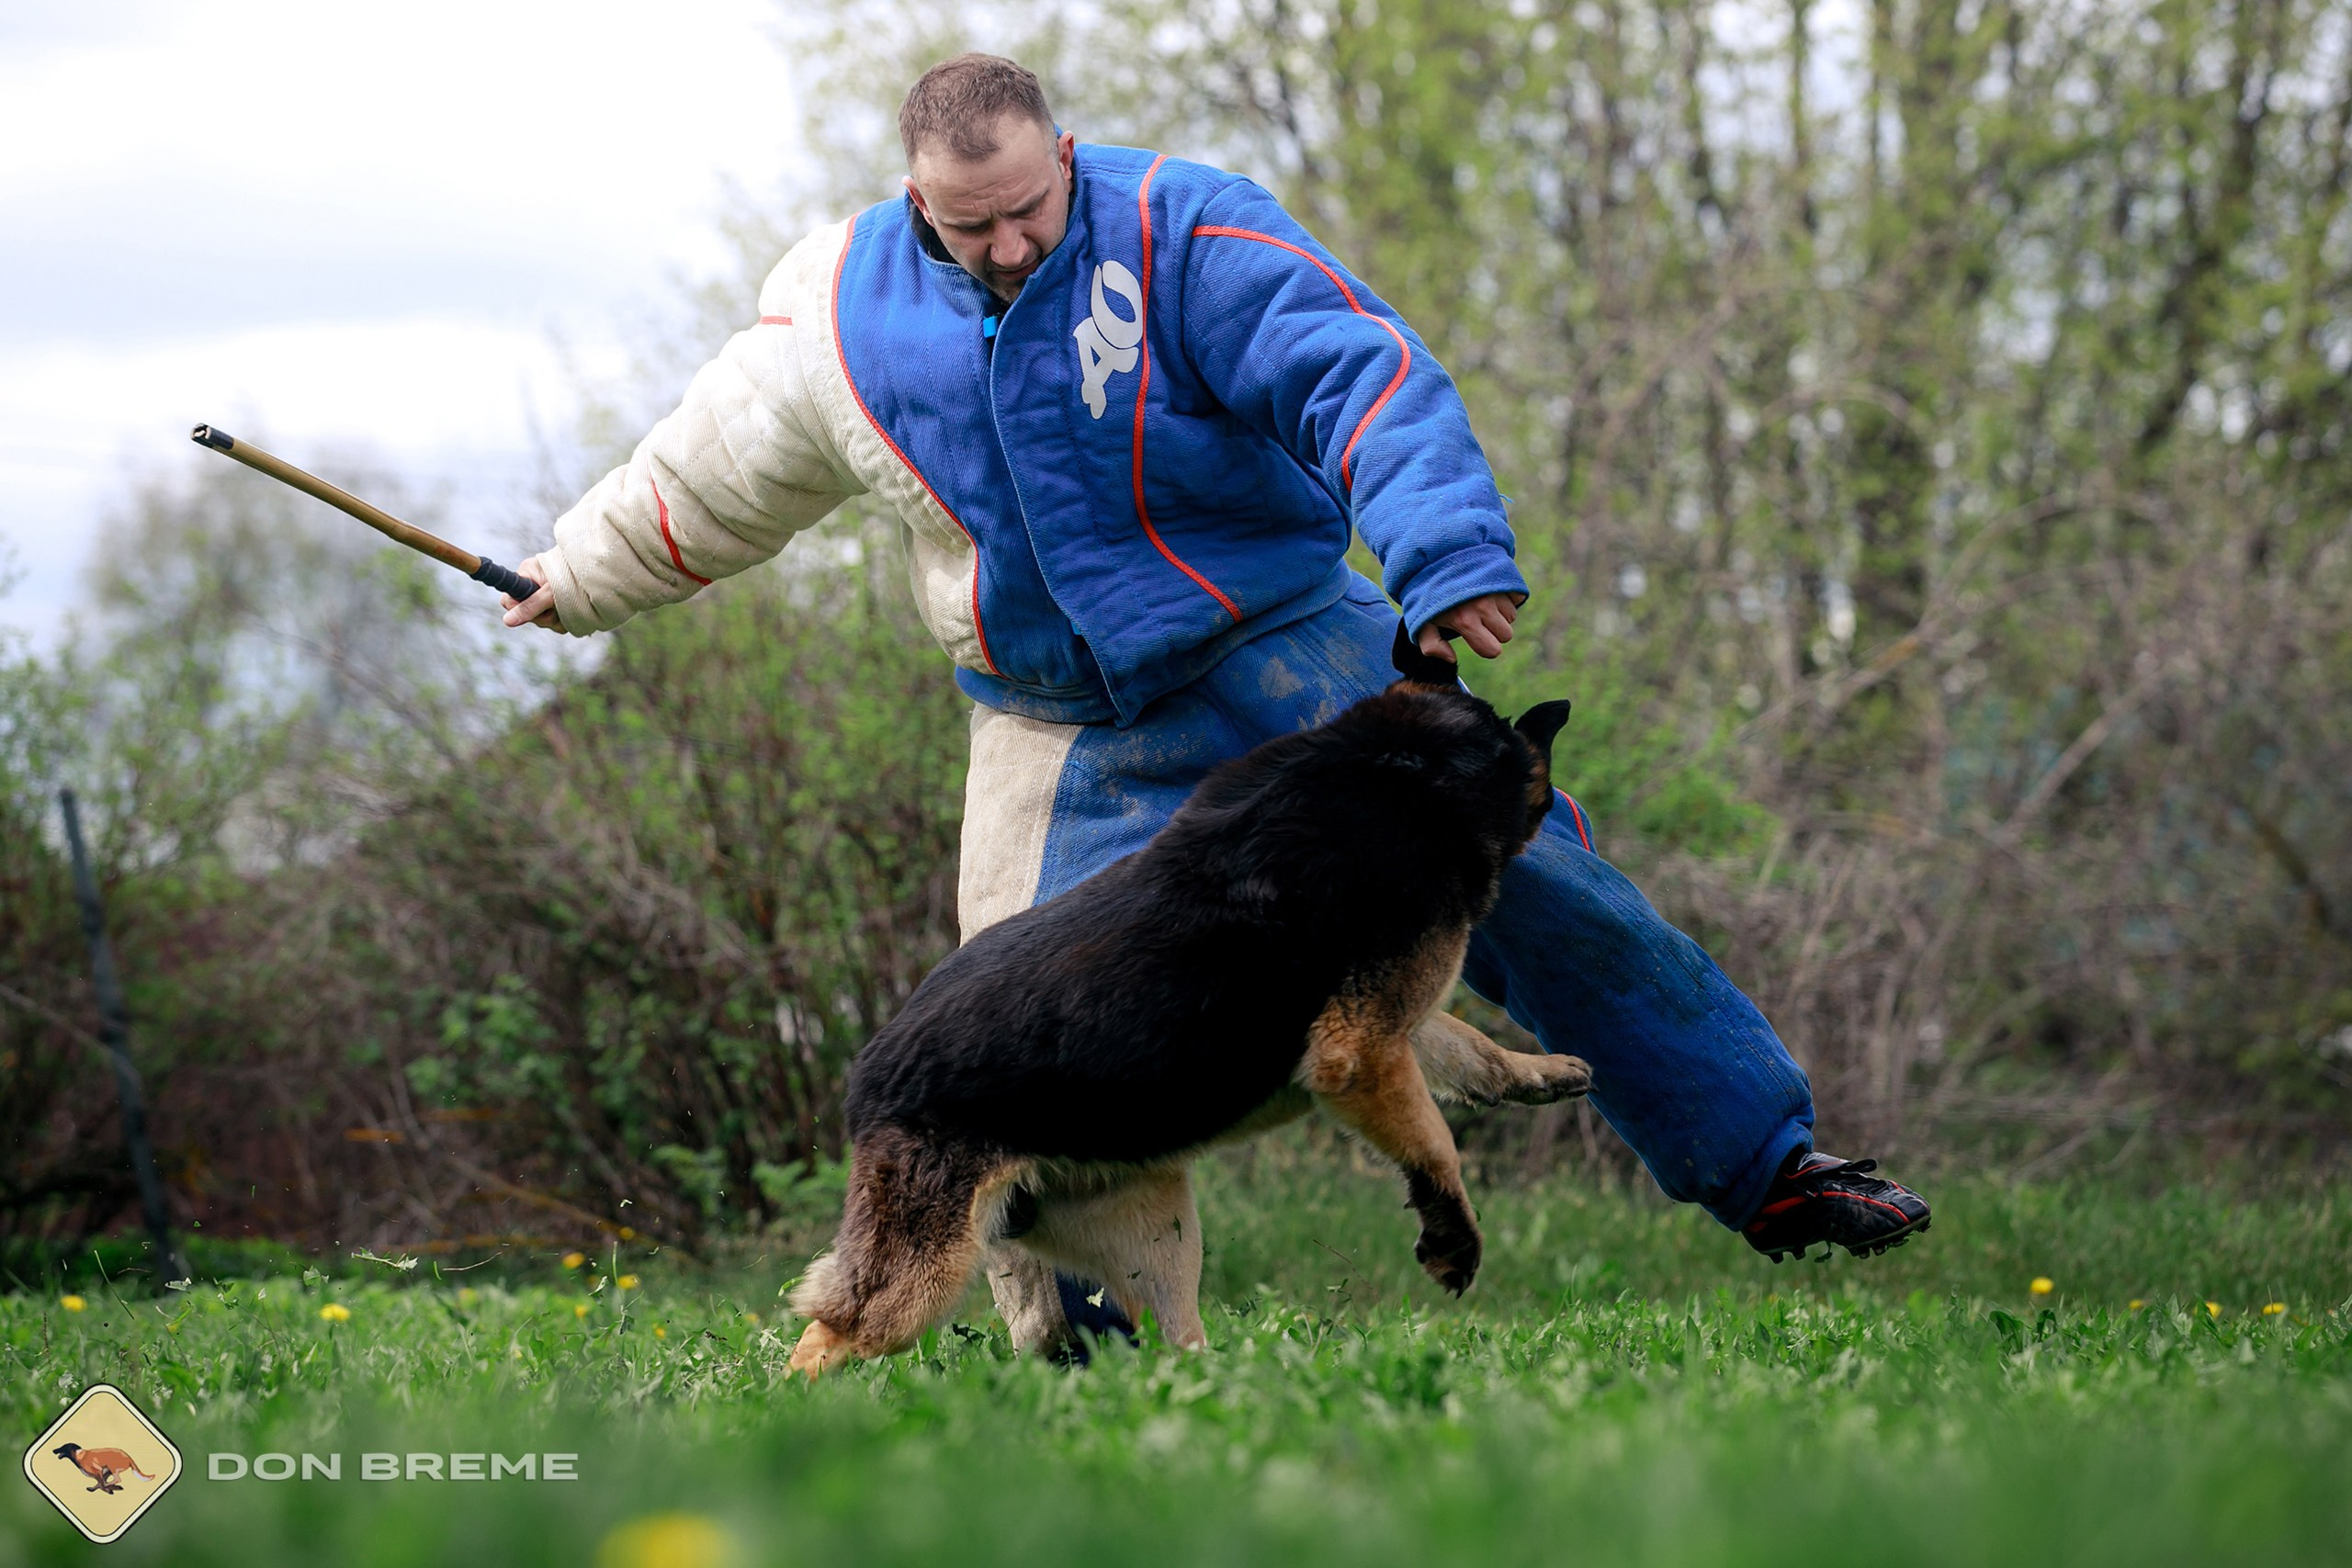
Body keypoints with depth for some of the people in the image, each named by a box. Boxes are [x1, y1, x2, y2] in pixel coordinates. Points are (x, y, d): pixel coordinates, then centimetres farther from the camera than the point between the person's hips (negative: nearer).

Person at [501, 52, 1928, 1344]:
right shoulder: (846, 319, -3)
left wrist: (1446, 554, -42)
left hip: (1296, 660, -2)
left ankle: (1766, 1163, 3)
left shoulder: (1182, 234, -15)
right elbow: (704, 481, 16)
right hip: (1071, 745, 3)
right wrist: (580, 576, 28)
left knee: (1537, 890, -8)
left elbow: (1370, 379, -27)